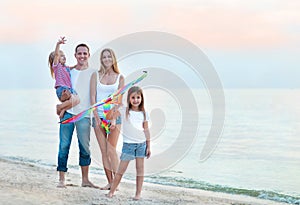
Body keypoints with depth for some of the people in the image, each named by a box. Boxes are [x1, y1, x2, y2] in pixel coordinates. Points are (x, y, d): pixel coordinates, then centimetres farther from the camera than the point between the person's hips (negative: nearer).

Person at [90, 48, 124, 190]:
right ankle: (109, 182, 7)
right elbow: (92, 97, 2)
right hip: (98, 116, 2)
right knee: (104, 151, 2)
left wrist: (114, 119, -10)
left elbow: (119, 100, 1)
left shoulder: (119, 78, 6)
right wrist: (96, 117, -7)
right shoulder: (96, 76, 7)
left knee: (111, 150, -10)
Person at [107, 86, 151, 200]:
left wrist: (148, 146, 7)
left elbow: (146, 130, 8)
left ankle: (138, 193, 10)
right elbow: (109, 117, -12)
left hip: (141, 144, 2)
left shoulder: (143, 114, 4)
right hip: (128, 144, -2)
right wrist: (113, 107, -30)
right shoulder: (124, 111, -3)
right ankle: (112, 191, 8)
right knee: (121, 169, -2)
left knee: (140, 168, 4)